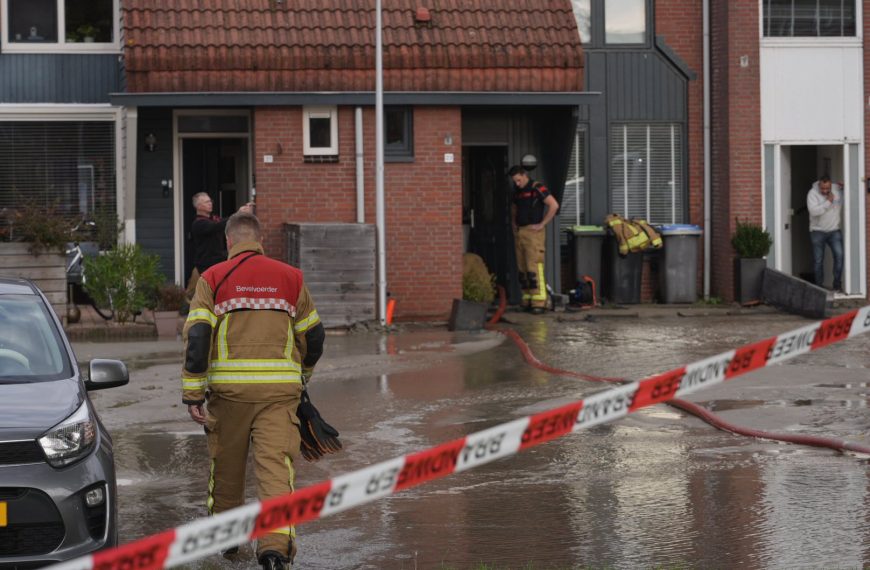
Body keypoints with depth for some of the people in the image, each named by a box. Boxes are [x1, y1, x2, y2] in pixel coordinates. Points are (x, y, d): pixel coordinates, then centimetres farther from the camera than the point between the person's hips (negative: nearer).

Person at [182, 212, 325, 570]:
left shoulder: (213, 278, 3)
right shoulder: (290, 277, 10)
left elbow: (196, 336, -6)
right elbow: (313, 336, 16)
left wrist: (193, 393, -4)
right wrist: (302, 374, 34)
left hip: (229, 387, 0)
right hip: (280, 386, 0)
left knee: (225, 464, 16)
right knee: (276, 463, -5)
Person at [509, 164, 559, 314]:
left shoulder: (537, 188, -8)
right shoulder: (517, 191, 16)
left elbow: (554, 205, -17)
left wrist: (542, 224, -15)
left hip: (533, 232, -8)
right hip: (519, 233, 8)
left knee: (534, 268, -14)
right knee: (522, 269, 7)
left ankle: (539, 302, -15)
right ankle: (527, 300, 11)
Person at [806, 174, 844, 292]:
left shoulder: (839, 190, -1)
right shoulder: (813, 193, -13)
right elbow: (813, 211, -26)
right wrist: (828, 202, -22)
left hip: (834, 230, 2)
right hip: (817, 231, -2)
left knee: (839, 255, -13)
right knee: (818, 260, 2)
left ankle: (837, 284, -4)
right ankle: (819, 286, 14)